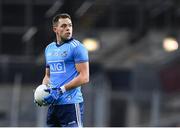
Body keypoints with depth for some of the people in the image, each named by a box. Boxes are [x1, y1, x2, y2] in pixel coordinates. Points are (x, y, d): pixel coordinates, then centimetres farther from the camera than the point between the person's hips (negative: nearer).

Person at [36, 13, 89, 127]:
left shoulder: (76, 47, -7)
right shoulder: (49, 48, 16)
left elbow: (84, 77, -14)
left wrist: (60, 90, -19)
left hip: (71, 104, -7)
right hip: (54, 104, 7)